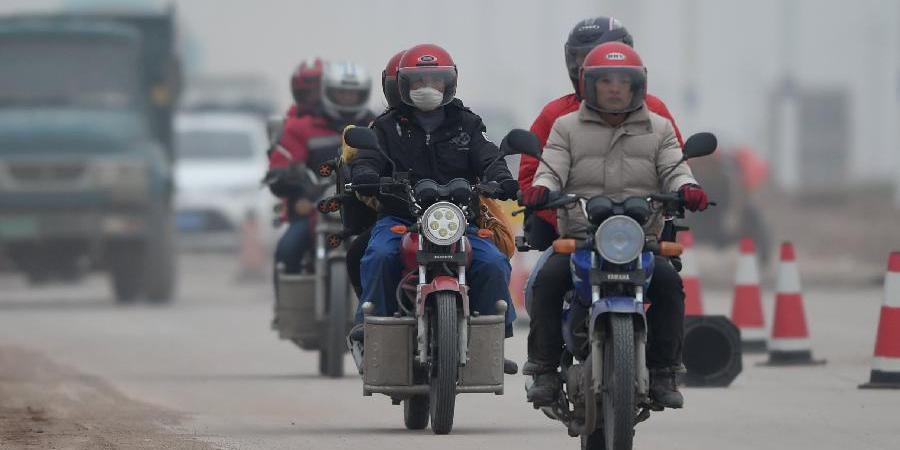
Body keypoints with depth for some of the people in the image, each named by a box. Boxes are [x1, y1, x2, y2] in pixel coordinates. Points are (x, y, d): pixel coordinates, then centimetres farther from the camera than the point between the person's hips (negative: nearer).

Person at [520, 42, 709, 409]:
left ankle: (663, 374, -19)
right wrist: (540, 189, -21)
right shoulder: (567, 128, 15)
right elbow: (552, 170, 3)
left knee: (668, 282, -29)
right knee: (548, 279, -29)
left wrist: (687, 188, -20)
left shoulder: (658, 129, 16)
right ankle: (545, 371, -21)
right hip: (578, 238, 0)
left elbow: (674, 170, 5)